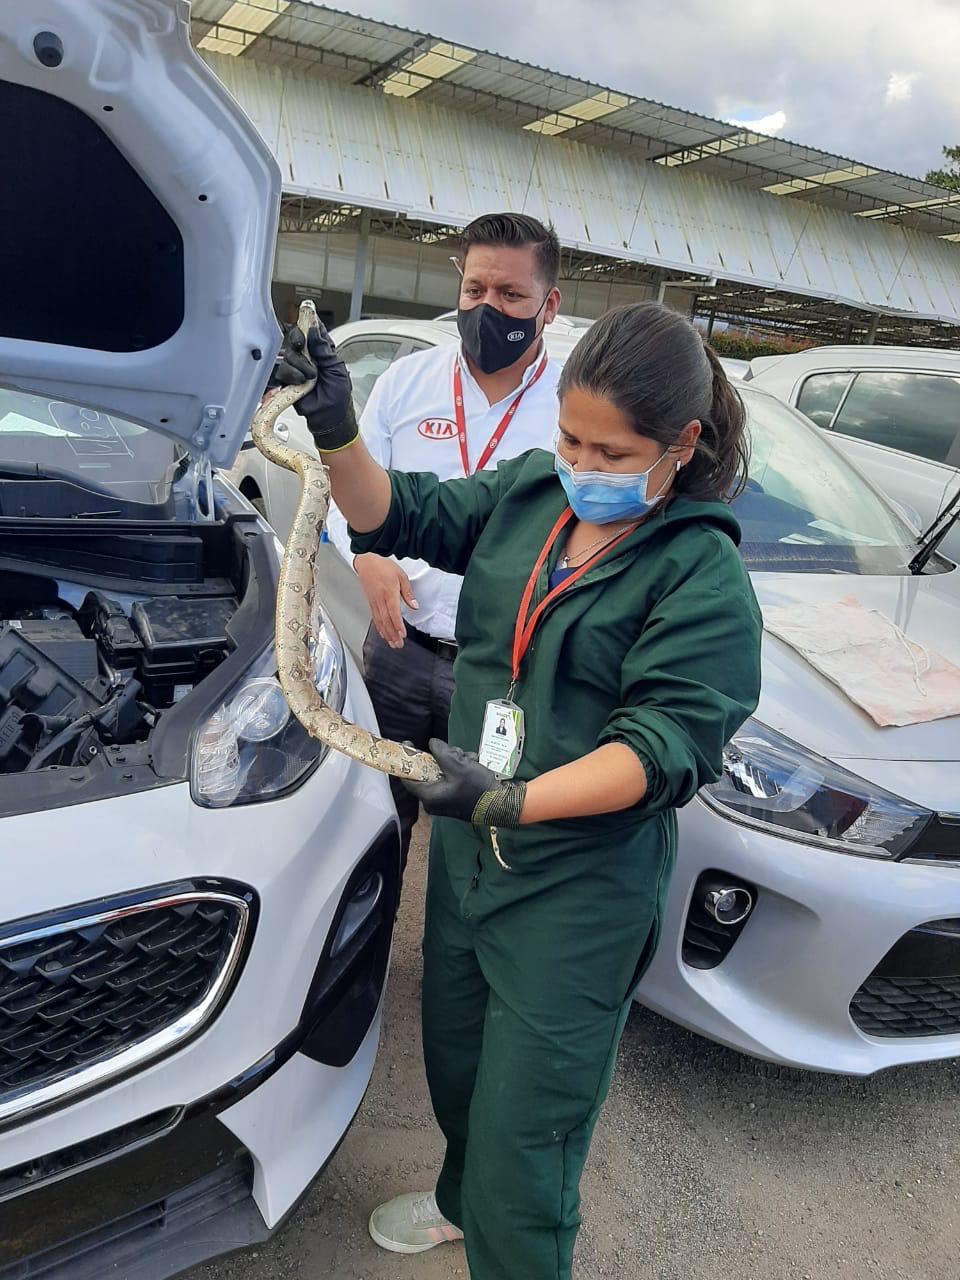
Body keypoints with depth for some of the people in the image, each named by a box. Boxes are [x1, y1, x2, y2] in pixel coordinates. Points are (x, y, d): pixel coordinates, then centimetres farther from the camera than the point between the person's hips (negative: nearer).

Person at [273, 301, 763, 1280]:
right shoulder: (529, 491, -1)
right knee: (453, 1061, 28)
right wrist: (337, 435, -10)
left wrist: (514, 801, -35)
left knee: (525, 1126, 7)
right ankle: (461, 1200, 58)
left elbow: (663, 745, -24)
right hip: (467, 847, 7)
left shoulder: (703, 577, -18)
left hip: (578, 891, -6)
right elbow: (402, 518, 7)